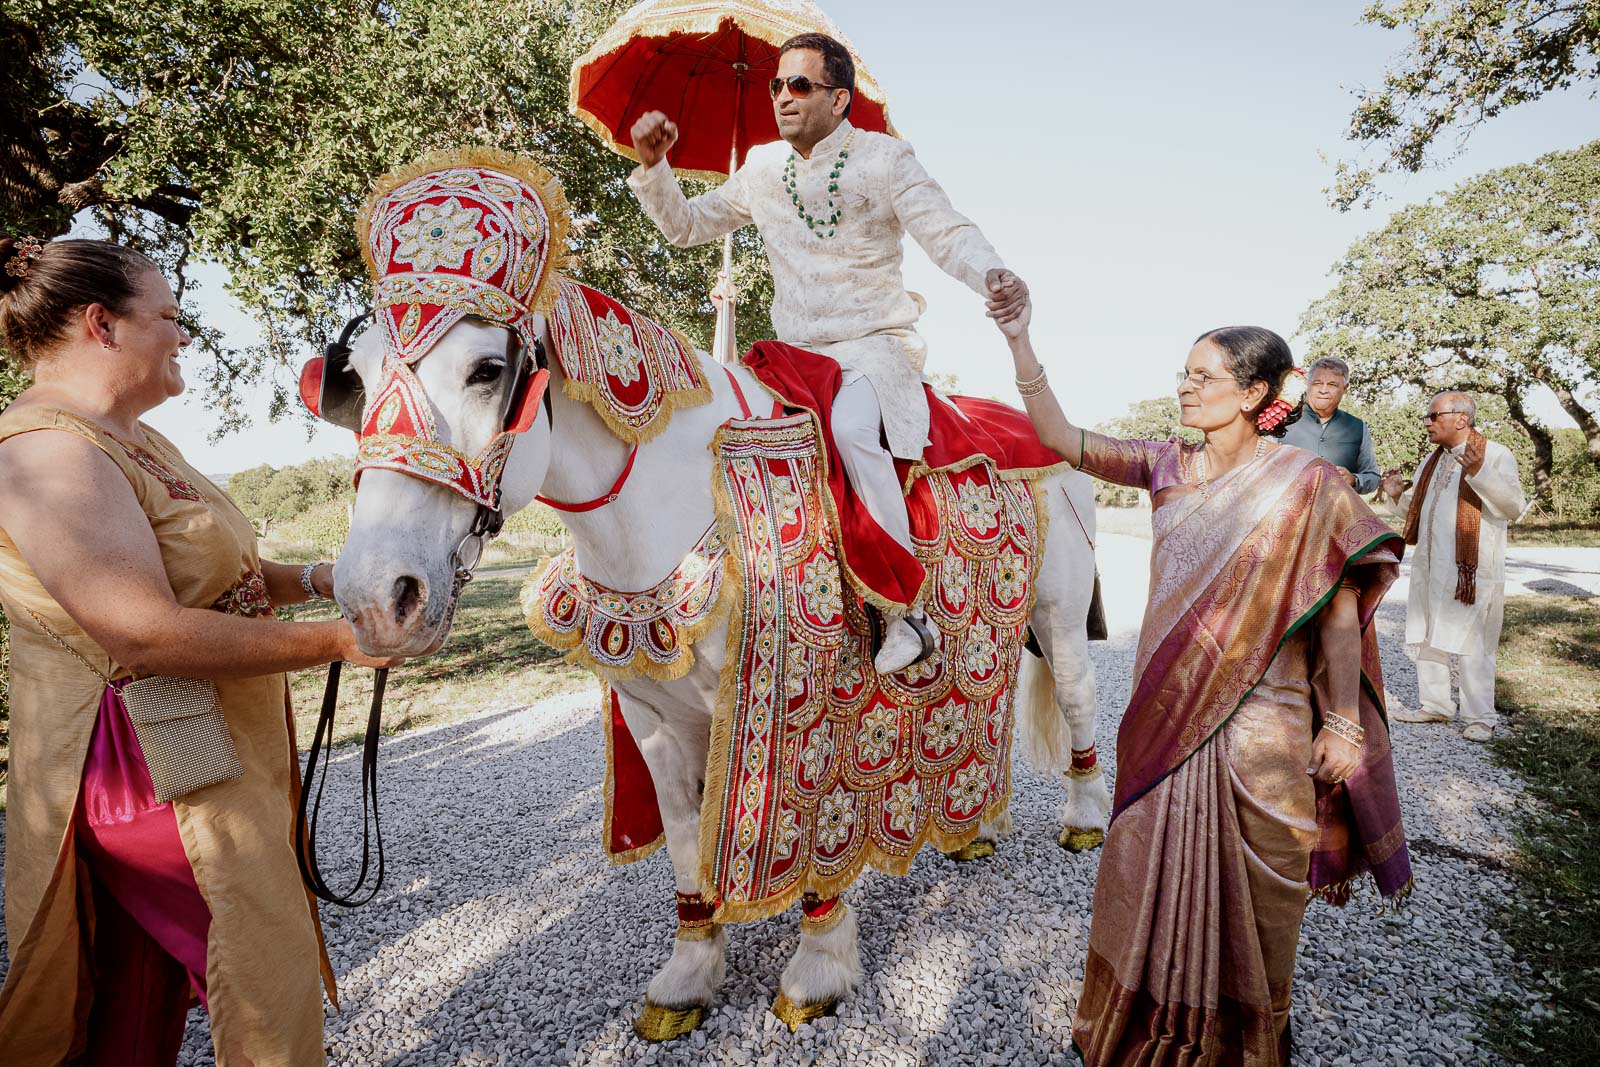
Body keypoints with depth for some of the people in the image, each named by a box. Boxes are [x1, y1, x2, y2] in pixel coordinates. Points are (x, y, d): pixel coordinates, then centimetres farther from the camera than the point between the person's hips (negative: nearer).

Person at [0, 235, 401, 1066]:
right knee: (268, 974, 5)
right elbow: (151, 637, -29)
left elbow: (211, 574, 18)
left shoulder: (137, 441, 11)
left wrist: (316, 579, 1)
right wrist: (336, 642, -23)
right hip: (161, 776, -10)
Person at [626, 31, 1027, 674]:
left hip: (875, 344, -5)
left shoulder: (884, 158, 0)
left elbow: (947, 234, -9)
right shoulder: (762, 169, 12)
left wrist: (993, 274, -31)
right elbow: (686, 226, 19)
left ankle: (904, 608, -26)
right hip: (794, 354, 6)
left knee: (849, 427, -35)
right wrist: (653, 166, 1)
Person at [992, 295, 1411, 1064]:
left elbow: (1339, 610, -6)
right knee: (1151, 874, 15)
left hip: (1260, 725, -3)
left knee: (1247, 889, 13)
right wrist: (1018, 339, -12)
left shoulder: (1307, 485, -8)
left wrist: (1341, 722, -7)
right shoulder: (1168, 468, 2)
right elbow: (1060, 437, -3)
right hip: (1168, 713, 4)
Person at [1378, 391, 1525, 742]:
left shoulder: (1496, 454, -7)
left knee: (1472, 644, -2)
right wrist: (1399, 496, 5)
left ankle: (1480, 717, 10)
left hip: (1471, 570, -7)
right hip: (1429, 568, 8)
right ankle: (1436, 705, 25)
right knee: (1426, 638, 12)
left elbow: (1514, 507, -16)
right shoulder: (1432, 461, 15)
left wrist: (1479, 473, -28)